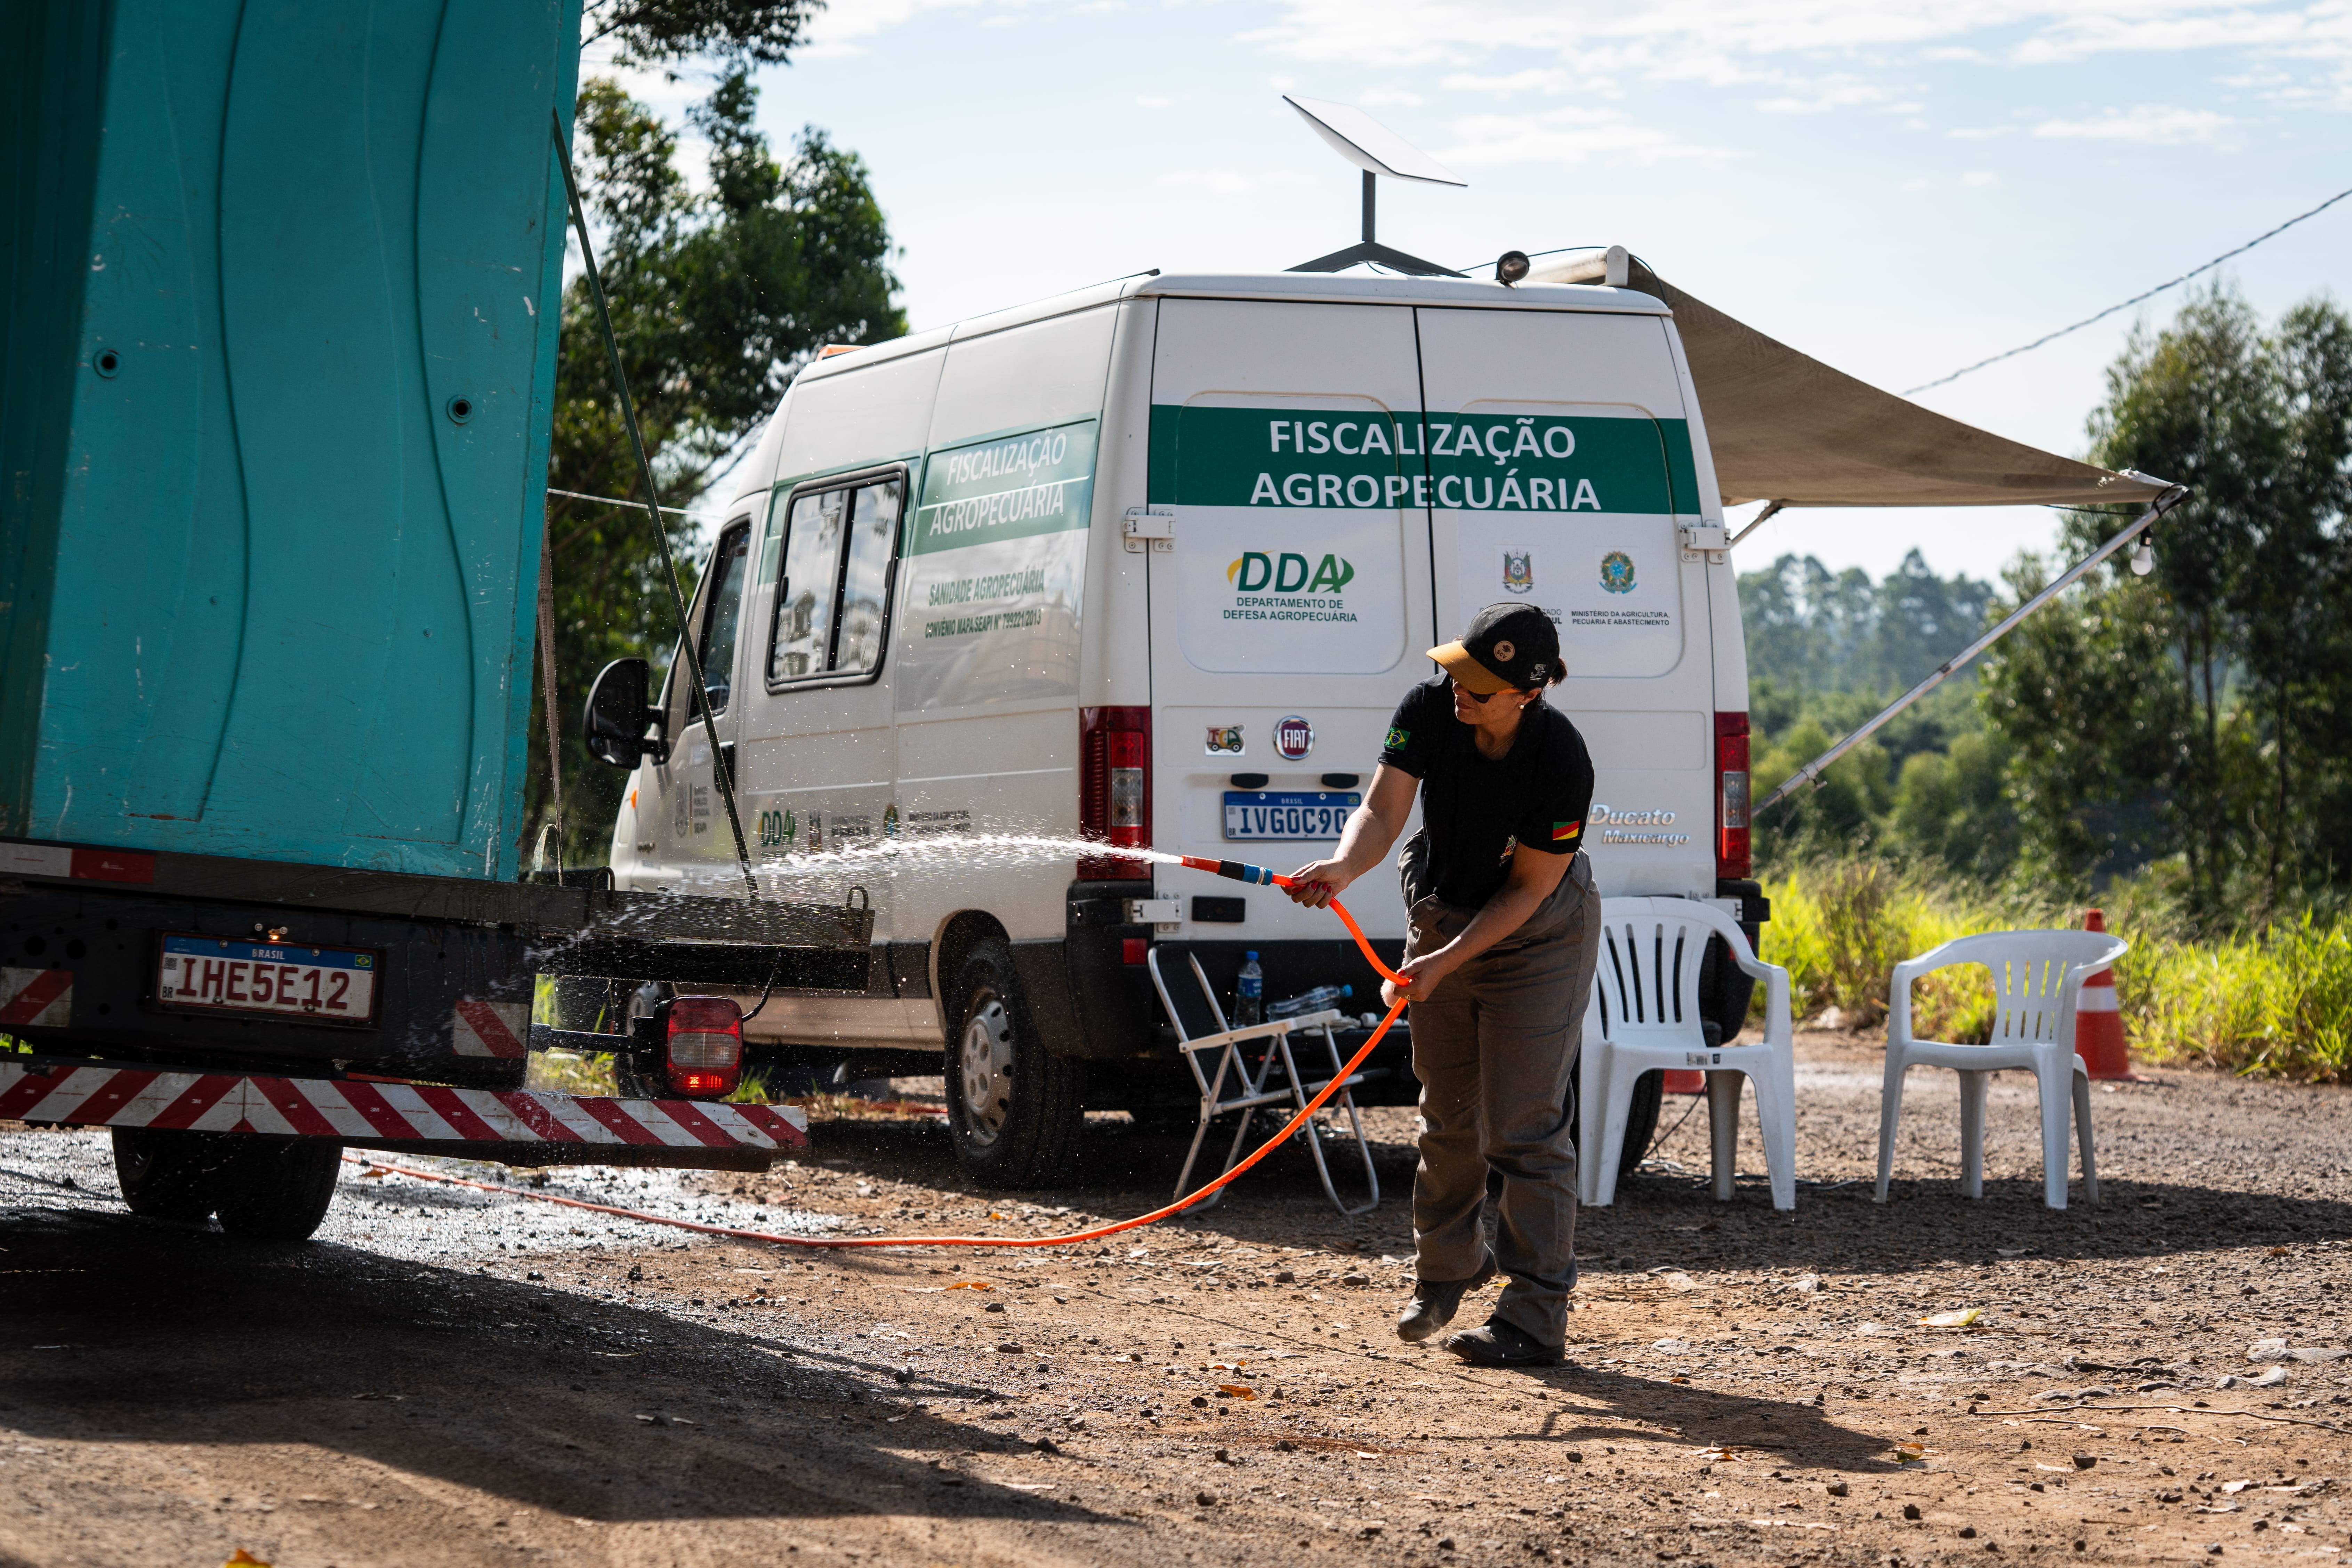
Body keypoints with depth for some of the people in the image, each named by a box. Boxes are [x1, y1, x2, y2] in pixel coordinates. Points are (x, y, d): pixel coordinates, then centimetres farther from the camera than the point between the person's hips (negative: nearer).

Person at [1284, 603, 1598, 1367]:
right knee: (1448, 1114, 17)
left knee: (1521, 1127, -10)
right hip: (1441, 919, 5)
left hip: (1538, 939, -5)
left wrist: (1443, 963, -29)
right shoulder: (1429, 711, -19)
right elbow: (1383, 809, -23)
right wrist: (1343, 867, -45)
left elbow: (1528, 889, -24)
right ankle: (1446, 1267, 38)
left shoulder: (1561, 760, -31)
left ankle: (1535, 1316, -5)